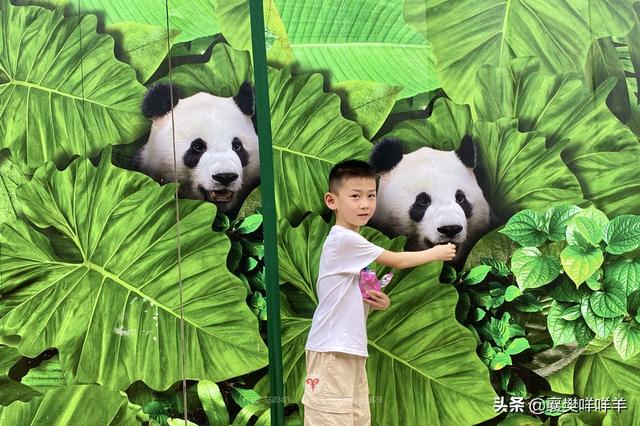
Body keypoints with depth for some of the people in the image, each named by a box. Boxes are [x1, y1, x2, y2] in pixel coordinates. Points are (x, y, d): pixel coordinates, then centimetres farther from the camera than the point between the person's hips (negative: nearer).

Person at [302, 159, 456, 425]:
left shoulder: (353, 243, 13)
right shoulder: (343, 239, -16)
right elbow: (397, 261, -9)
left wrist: (378, 303, -1)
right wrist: (436, 252, 6)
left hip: (352, 349, 9)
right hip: (331, 350, -9)